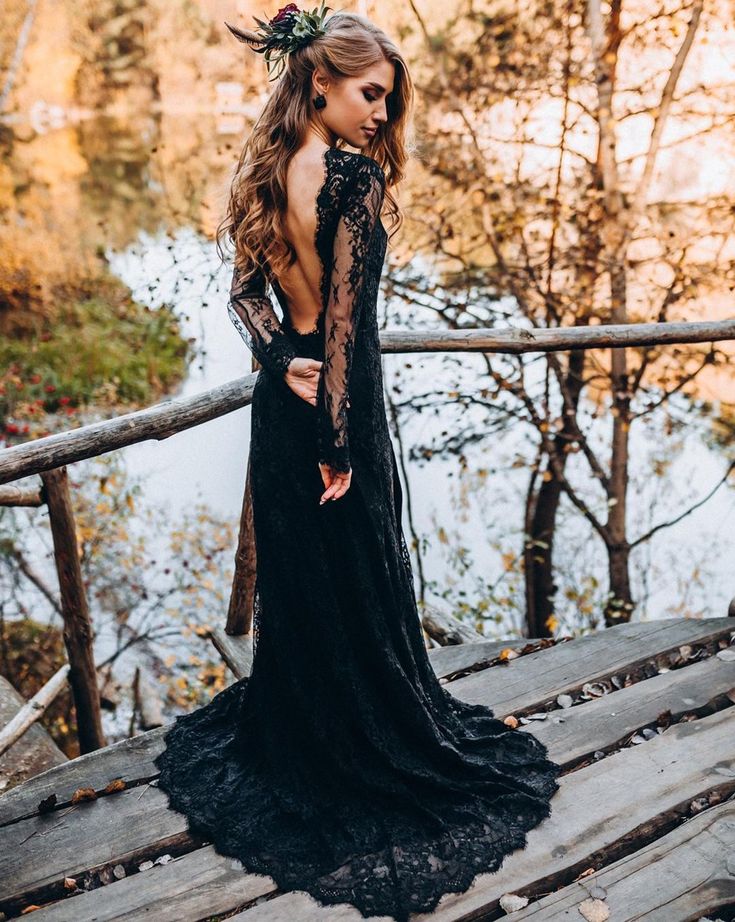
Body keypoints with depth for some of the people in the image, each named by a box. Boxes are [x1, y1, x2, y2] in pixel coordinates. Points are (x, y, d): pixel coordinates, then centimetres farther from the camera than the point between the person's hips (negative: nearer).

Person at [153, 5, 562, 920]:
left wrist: (283, 362, -11)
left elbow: (245, 290, 2)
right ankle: (374, 752, 30)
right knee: (358, 589, 9)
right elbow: (346, 311, -21)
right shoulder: (355, 176, -18)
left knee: (289, 579, 20)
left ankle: (288, 746, 39)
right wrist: (343, 438, -17)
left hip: (281, 403, 8)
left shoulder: (263, 173, 6)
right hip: (337, 406, -7)